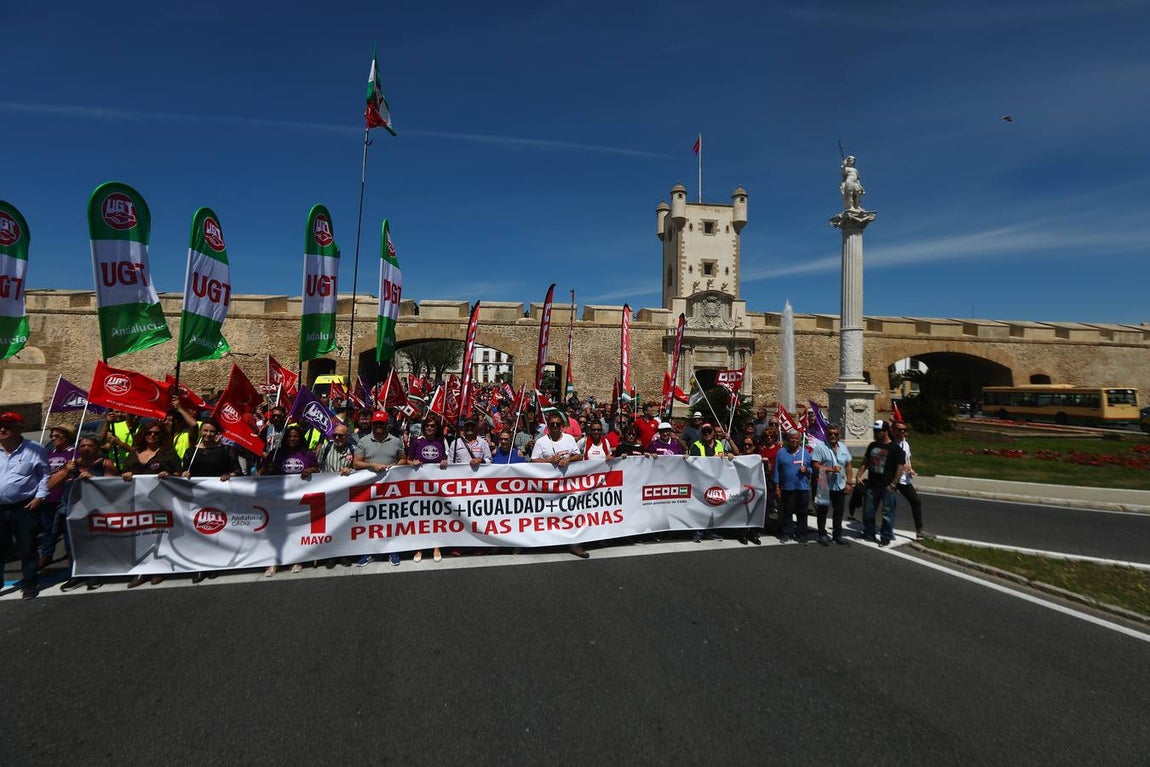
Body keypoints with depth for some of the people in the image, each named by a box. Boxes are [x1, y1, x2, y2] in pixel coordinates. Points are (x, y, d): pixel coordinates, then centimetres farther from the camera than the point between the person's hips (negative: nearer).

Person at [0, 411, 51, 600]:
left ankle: (29, 583, 18)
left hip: (25, 508, -3)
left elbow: (44, 475, 0)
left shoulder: (34, 449, -3)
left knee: (27, 548, 6)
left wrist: (40, 497, -10)